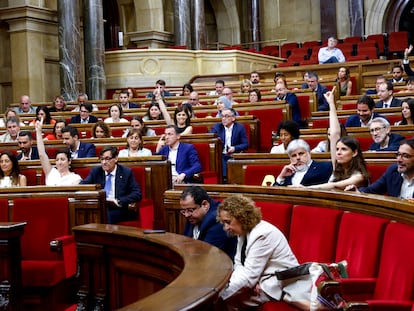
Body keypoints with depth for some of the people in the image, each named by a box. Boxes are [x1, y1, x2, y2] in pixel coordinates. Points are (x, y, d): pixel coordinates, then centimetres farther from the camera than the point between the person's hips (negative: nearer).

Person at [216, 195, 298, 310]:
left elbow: (249, 276, -26)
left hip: (278, 285, -9)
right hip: (258, 279, 9)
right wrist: (251, 281, -17)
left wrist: (219, 293, -28)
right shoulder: (244, 231, 3)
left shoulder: (262, 235, -24)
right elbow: (239, 264, 4)